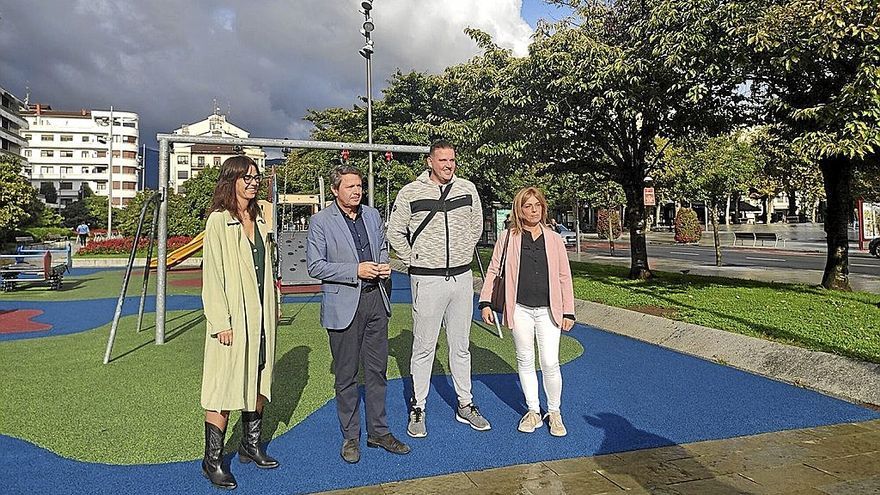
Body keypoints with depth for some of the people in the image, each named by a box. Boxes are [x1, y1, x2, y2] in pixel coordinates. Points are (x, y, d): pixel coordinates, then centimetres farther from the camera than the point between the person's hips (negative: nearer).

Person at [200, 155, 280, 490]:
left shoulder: (259, 219, 12)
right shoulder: (219, 221, -10)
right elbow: (212, 274, -13)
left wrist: (273, 305, 16)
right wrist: (221, 322, -17)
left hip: (261, 316, 7)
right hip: (234, 318, -7)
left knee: (259, 382, 15)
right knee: (226, 387, -2)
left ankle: (251, 446, 31)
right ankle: (212, 461, 12)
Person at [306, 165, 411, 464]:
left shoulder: (372, 215, 10)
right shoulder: (321, 221, -7)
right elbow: (315, 266, -10)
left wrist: (385, 265, -1)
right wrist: (356, 270, -19)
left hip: (375, 300, 5)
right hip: (343, 305, -5)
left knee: (377, 370, 12)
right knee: (346, 375, 6)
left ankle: (378, 432, 26)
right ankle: (350, 437, 21)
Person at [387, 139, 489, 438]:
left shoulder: (467, 189, 4)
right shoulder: (411, 192, -6)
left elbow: (476, 227, 19)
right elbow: (395, 232, 4)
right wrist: (414, 261, 2)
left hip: (462, 277, 4)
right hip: (427, 280, -3)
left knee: (461, 346, 13)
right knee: (424, 347, 4)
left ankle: (465, 405, 25)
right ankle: (418, 409, 16)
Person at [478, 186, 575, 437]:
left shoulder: (554, 239, 3)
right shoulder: (508, 239, 0)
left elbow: (564, 277, 6)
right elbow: (493, 270, 6)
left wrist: (568, 312, 4)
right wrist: (485, 302, 0)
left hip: (548, 310, 0)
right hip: (520, 310, 1)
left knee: (550, 363, -4)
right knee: (525, 361, 10)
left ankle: (554, 412, 17)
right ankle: (533, 411, 25)